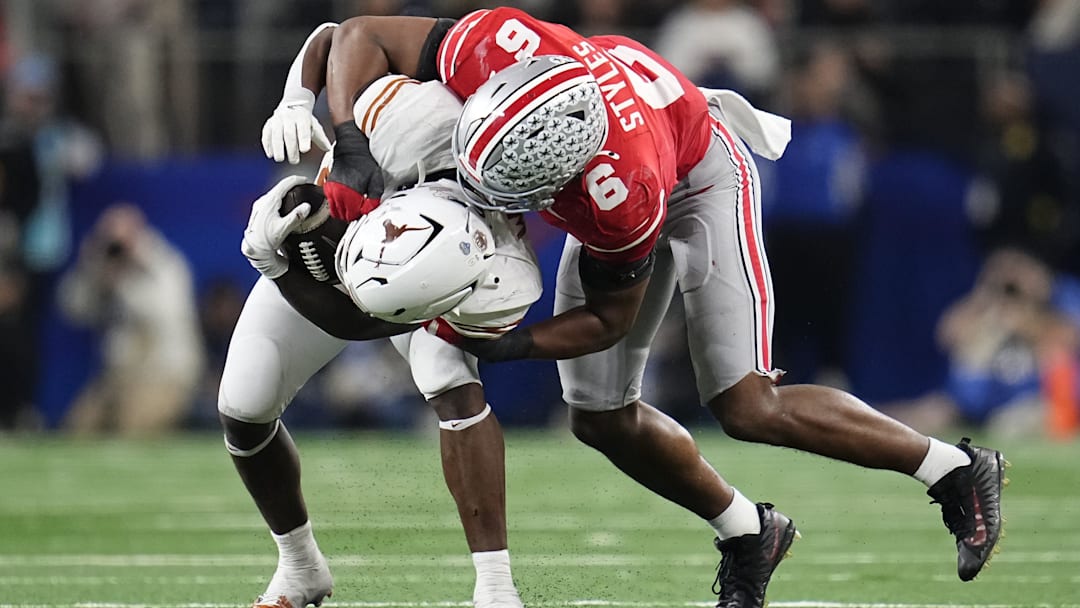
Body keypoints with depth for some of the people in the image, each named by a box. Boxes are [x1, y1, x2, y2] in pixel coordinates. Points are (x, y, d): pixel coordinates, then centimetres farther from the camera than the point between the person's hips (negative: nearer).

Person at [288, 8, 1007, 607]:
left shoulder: (621, 200, -44)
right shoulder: (496, 46, -38)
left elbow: (608, 317, -25)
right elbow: (361, 38, -24)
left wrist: (509, 345, -31)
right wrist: (352, 153, -36)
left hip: (699, 175, -7)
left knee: (750, 408, -16)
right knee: (602, 419, 5)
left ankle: (956, 469, 0)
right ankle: (747, 534, 25)